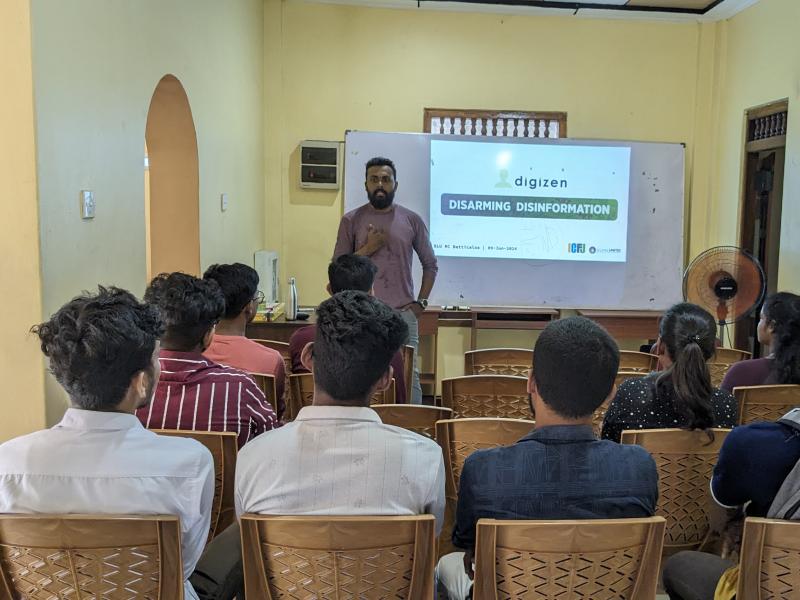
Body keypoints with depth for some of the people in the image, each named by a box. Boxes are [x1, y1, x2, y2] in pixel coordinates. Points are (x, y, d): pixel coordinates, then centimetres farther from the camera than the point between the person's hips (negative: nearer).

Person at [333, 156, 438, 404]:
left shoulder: (412, 220, 7)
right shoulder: (351, 220, 5)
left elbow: (430, 264, 13)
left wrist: (421, 302, 5)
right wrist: (367, 249, -10)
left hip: (403, 314, 1)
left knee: (409, 376, 2)